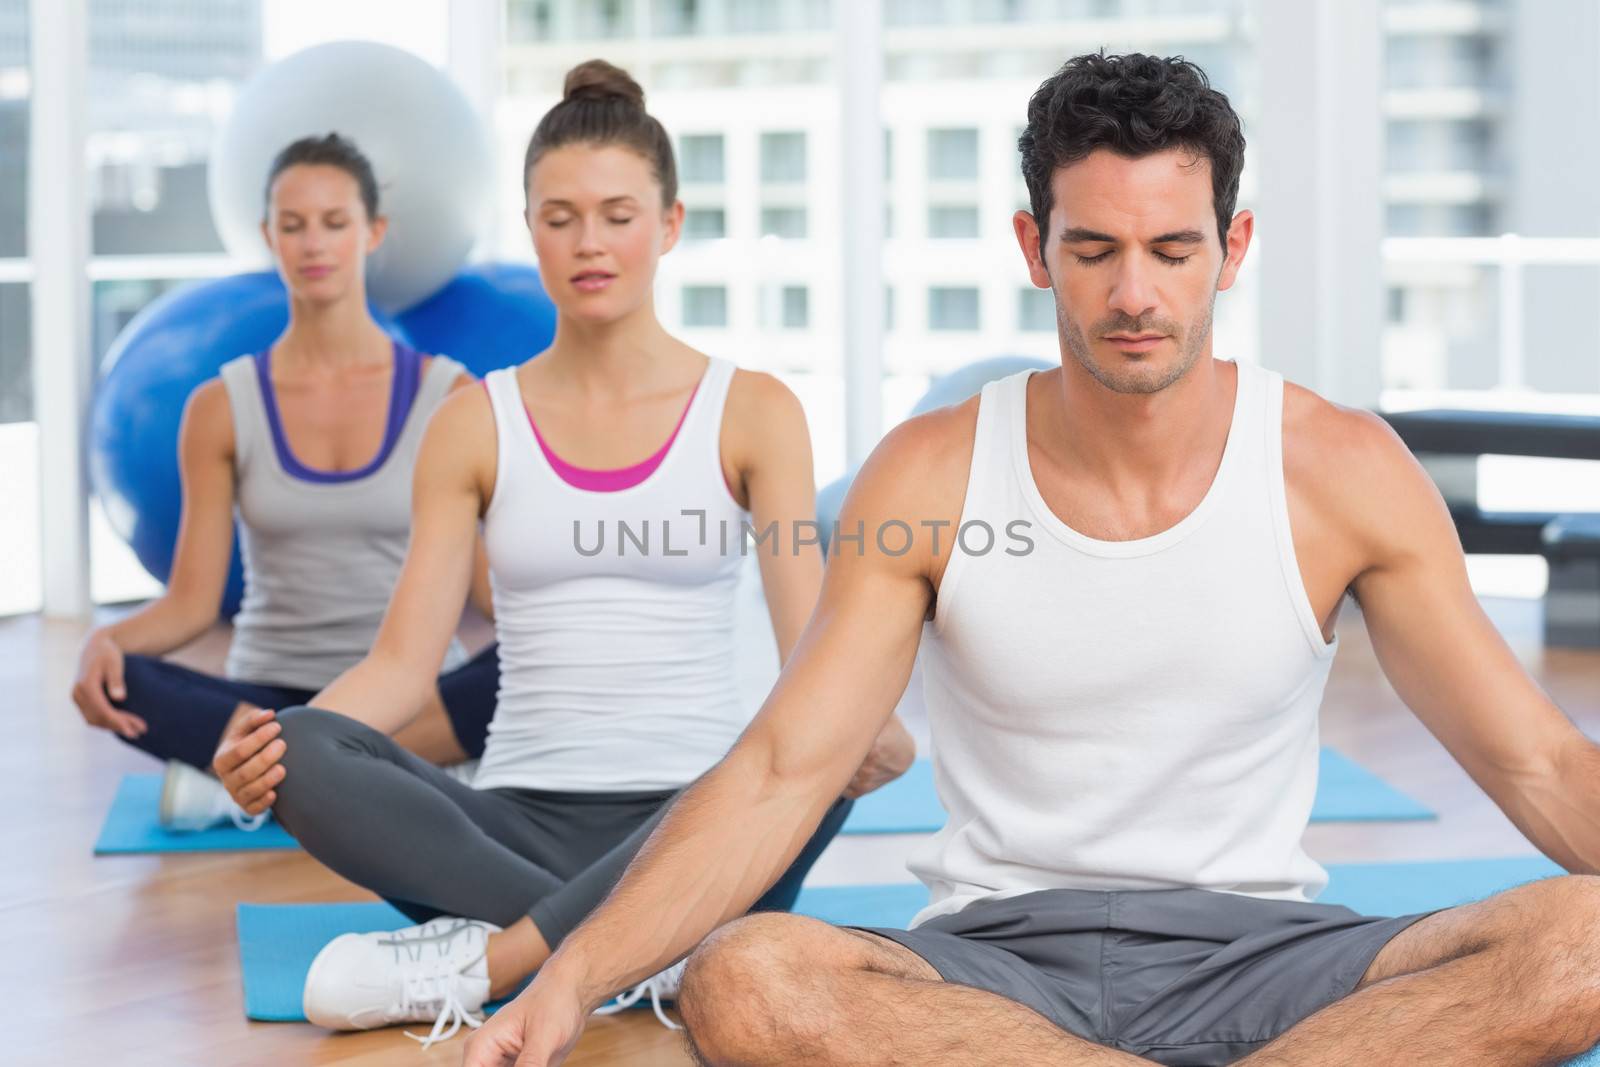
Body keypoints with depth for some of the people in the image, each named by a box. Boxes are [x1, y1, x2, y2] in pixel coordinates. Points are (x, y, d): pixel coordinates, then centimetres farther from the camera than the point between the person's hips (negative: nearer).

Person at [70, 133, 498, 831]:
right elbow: (191, 601, -2)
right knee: (124, 687, -30)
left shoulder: (450, 396, -1)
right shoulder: (221, 408, 1)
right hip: (270, 700, 1)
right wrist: (107, 639, -23)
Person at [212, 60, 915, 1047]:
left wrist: (867, 732, -29)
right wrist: (276, 742, -20)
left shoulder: (751, 412, 4)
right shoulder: (478, 423, 8)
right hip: (520, 824, 1)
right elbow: (404, 658, 1)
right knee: (308, 757, -27)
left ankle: (486, 958, -31)